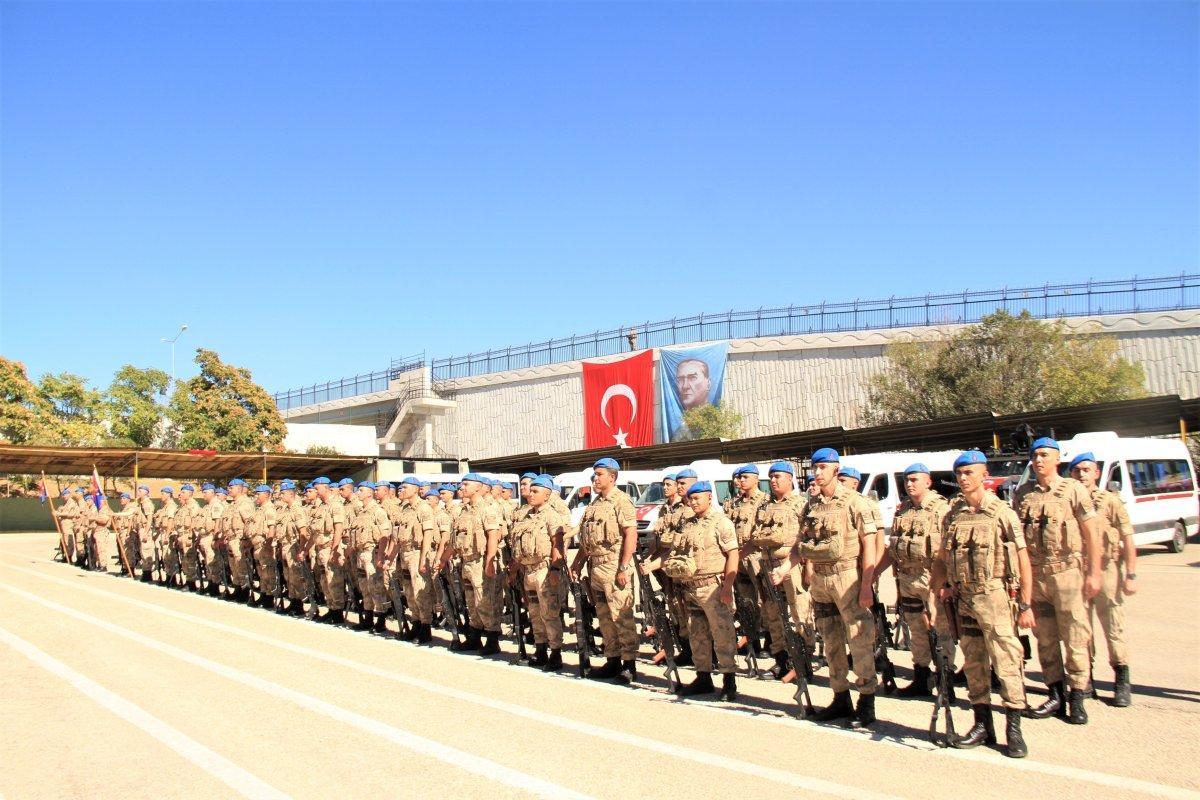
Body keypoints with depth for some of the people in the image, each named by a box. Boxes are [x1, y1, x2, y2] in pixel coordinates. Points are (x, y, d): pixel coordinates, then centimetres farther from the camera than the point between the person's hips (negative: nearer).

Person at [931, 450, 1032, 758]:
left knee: (1006, 661, -5)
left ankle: (1014, 730, 4)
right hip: (962, 598, 5)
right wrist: (936, 593, 5)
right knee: (973, 663, 11)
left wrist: (1025, 605, -8)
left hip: (994, 596, -5)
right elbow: (941, 559, 16)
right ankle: (983, 725, 22)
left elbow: (1023, 560, -5)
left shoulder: (1002, 513, -4)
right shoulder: (952, 515, 9)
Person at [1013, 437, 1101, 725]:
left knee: (1075, 636, -1)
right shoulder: (1022, 494, 8)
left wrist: (1094, 573, -7)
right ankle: (1056, 695, 19)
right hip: (1034, 574, 4)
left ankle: (1077, 698, 8)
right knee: (1044, 638, 9)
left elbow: (1091, 533, -3)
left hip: (1067, 571, -4)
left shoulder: (1073, 490, -2)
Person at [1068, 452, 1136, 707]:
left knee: (1114, 629, 1)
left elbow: (1128, 540, -4)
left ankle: (1122, 683, 12)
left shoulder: (1111, 501, -3)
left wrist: (1131, 575, -10)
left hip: (1106, 570, -3)